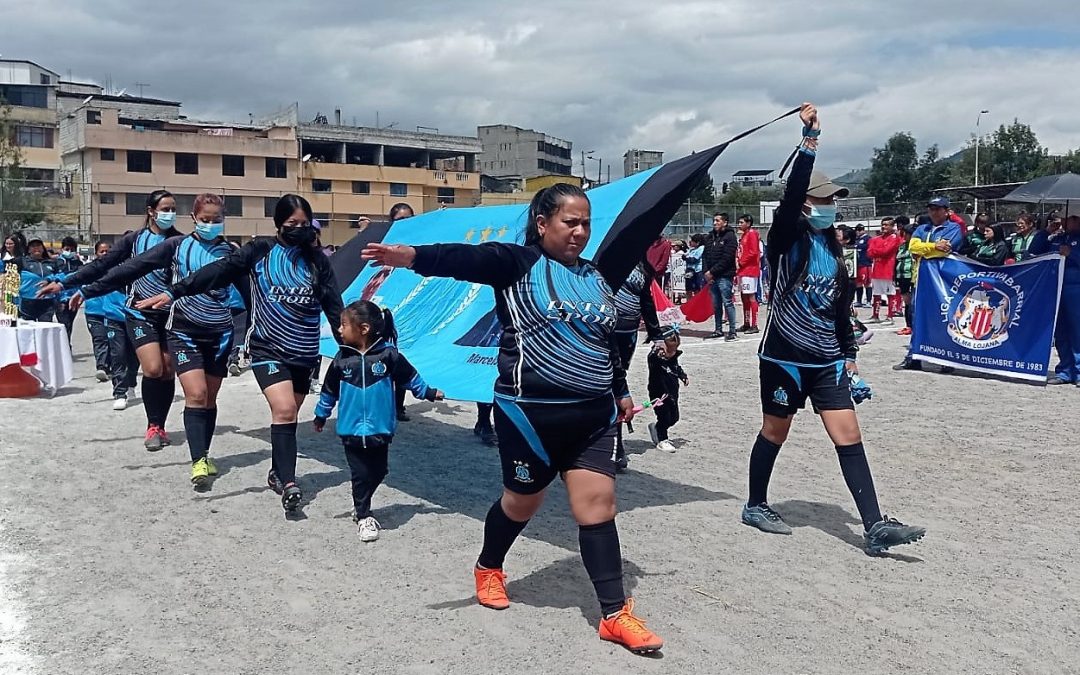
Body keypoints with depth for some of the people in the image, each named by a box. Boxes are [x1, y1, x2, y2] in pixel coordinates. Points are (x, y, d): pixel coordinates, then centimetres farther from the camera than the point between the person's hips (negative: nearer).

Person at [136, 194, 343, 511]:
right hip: (268, 348, -3)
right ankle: (288, 483, -17)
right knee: (284, 410, -18)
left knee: (288, 414, 11)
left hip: (305, 353, 3)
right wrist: (173, 292, -18)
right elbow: (219, 272, -10)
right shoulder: (260, 251, -2)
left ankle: (278, 473, 29)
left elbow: (334, 307, 5)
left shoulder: (317, 261, 4)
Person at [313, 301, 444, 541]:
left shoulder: (389, 355, -10)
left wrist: (429, 393, 9)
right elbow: (329, 390, 9)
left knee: (378, 472, 12)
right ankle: (363, 516, 17)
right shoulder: (342, 359, -4)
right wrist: (321, 415, 17)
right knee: (360, 474, 2)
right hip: (352, 430, 0)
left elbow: (410, 377, 4)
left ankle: (361, 507, 35)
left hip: (380, 429, 0)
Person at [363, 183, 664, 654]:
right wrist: (410, 256, -39)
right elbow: (464, 259, -23)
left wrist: (620, 391, 25)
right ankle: (488, 568, 42)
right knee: (522, 501, 13)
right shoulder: (517, 263, -5)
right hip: (530, 412, -4)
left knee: (597, 505, -2)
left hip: (594, 414, 4)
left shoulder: (598, 279, 12)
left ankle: (615, 613, 6)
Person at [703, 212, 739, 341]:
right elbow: (705, 256, 14)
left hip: (725, 276, -7)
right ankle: (719, 330, 18)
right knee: (716, 305, 10)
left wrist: (712, 272, -13)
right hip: (711, 277, 7)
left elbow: (726, 259, -13)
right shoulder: (711, 237, 16)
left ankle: (732, 331, -3)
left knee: (728, 303, -7)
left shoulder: (730, 236, -5)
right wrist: (706, 272, -1)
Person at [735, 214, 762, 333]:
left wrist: (740, 263, -11)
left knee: (751, 297, -9)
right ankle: (746, 324, 16)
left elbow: (753, 252, -16)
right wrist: (737, 266, 10)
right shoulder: (743, 235, 20)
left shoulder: (752, 234, -8)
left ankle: (754, 325, -9)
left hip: (750, 270, -9)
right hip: (742, 271, 9)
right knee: (744, 297, 11)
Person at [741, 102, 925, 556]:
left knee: (849, 438, -1)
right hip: (784, 356, -6)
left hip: (827, 360, 6)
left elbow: (840, 304, 16)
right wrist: (809, 141, -34)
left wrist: (849, 354, 15)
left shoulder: (831, 245, 11)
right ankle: (756, 506, 27)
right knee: (774, 433, 8)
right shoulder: (786, 238, -7)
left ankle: (875, 527, -1)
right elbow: (791, 194, -28)